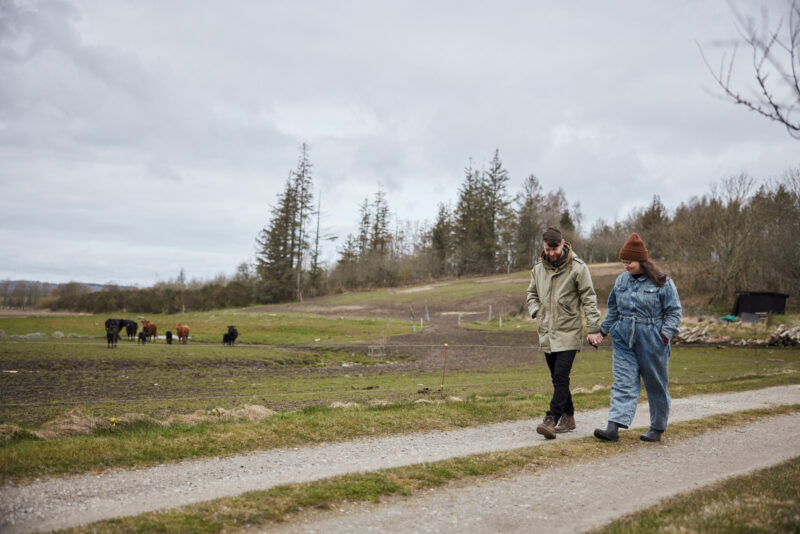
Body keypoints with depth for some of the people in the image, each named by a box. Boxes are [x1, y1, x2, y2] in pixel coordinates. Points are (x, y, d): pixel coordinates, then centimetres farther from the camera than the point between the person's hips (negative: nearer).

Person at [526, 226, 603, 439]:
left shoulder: (577, 267, -6)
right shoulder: (538, 268, 8)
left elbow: (589, 299, -5)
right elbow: (531, 294, 21)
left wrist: (594, 329, -9)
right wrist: (536, 311, 1)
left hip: (568, 333, -5)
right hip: (547, 333, 5)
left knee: (561, 377, -13)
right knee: (557, 379, 11)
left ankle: (552, 419, -17)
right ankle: (568, 417, 21)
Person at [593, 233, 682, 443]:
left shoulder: (662, 283, -7)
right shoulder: (621, 280, 8)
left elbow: (674, 311, -3)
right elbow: (613, 308, 19)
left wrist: (665, 334, -13)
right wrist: (604, 329, 17)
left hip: (651, 342, -4)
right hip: (624, 340, 4)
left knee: (656, 385, 9)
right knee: (623, 383, -5)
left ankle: (657, 428, 23)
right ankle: (613, 428, -12)